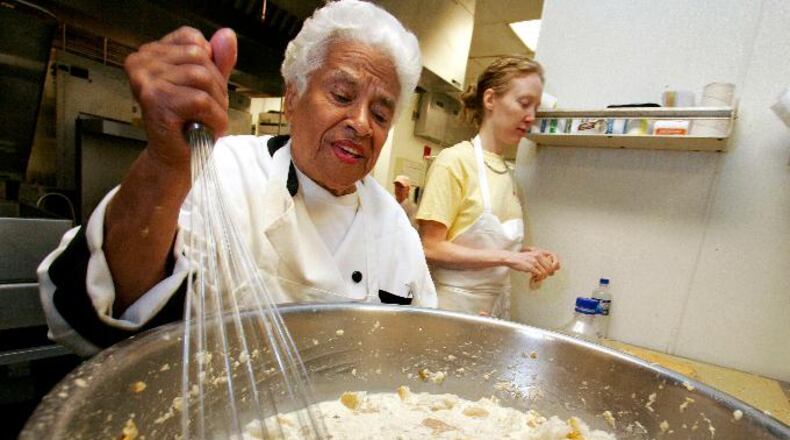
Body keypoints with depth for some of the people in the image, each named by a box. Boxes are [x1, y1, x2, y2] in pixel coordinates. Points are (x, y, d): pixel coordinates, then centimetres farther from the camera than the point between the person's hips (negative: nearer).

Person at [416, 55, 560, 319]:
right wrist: (507, 258, -19)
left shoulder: (506, 171, 4)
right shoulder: (455, 160, -14)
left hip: (496, 305, 6)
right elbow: (431, 248, -17)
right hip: (453, 305, -6)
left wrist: (529, 255, -4)